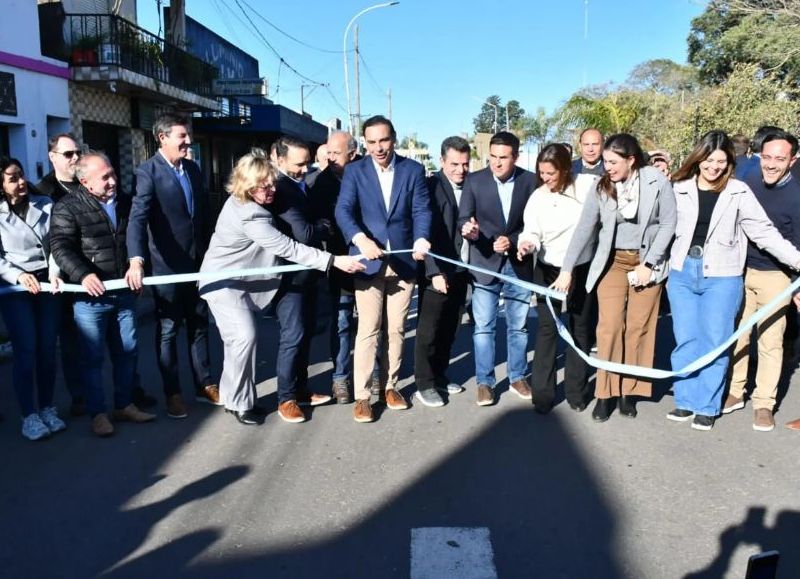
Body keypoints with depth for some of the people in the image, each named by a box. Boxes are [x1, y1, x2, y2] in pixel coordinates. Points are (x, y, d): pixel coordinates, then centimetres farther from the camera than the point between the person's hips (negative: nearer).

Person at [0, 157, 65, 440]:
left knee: (48, 348, 5)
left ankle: (47, 408, 19)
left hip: (46, 282, 2)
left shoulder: (46, 205, 3)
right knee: (26, 350, -3)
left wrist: (54, 273, -14)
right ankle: (29, 416, 8)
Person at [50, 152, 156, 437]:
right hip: (90, 296, -5)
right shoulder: (68, 207, -7)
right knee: (93, 357, 3)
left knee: (127, 351, 12)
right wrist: (83, 275, -29)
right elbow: (60, 246, -16)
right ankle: (98, 413, 16)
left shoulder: (125, 202, 9)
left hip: (124, 292, 5)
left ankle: (124, 405, 27)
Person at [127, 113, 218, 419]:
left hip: (198, 261, 6)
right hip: (166, 265, -6)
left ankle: (204, 385, 27)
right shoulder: (148, 172, -13)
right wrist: (136, 260, -39)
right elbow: (138, 218, -25)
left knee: (199, 325, 14)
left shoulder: (193, 168, 7)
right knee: (168, 330, 7)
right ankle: (172, 393, 19)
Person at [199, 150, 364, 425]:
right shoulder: (249, 215, -31)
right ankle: (240, 403, 1)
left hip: (241, 280, 10)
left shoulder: (245, 202, -1)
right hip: (224, 281, -10)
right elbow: (286, 247, -36)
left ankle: (232, 397, 24)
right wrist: (334, 261, -38)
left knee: (239, 338, 12)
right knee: (245, 336, -14)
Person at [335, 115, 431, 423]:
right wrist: (360, 239, -32)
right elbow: (343, 210, -13)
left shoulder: (413, 169, 5)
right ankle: (361, 395, 9)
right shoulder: (354, 170, 1)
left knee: (396, 329, 11)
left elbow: (422, 210, -2)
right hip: (368, 261, -2)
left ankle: (390, 385, 27)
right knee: (368, 330, -1)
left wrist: (421, 239, -23)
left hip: (403, 260, 2)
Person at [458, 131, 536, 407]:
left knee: (518, 326, 13)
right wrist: (468, 228, -28)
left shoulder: (531, 181, -3)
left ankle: (518, 377, 28)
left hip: (519, 264, 1)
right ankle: (484, 382, 15)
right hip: (485, 263, -1)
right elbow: (463, 218, -5)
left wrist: (512, 242, -15)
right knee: (483, 327, 2)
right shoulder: (474, 181, -4)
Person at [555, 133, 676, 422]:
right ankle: (606, 392, 5)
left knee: (638, 328, 3)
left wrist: (648, 263, -11)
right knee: (609, 326, -5)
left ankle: (629, 392, 15)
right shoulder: (601, 186, -4)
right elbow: (584, 228, -5)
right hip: (612, 262, 1)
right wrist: (567, 269, -9)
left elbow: (668, 224, -5)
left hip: (647, 262, -1)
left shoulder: (657, 182, -9)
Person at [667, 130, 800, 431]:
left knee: (714, 342, 4)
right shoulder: (680, 189, 2)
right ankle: (686, 400, 20)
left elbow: (764, 231, -2)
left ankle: (707, 406, 16)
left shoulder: (738, 192, -2)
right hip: (682, 273, 2)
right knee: (685, 340, 7)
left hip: (722, 277, -1)